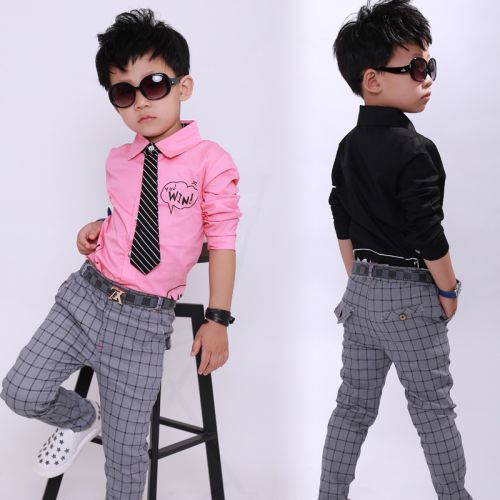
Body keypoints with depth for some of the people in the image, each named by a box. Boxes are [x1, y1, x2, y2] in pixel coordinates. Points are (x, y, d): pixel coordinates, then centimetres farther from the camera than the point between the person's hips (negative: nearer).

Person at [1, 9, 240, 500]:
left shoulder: (210, 160, -9)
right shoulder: (118, 162, 8)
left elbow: (222, 240, -6)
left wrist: (217, 319, -8)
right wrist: (98, 228, 4)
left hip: (145, 317, -4)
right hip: (87, 295, 5)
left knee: (126, 445, 3)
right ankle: (80, 420, 33)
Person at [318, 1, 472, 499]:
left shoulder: (349, 146, 6)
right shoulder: (415, 150, -18)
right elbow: (429, 236, -18)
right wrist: (449, 291, -4)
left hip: (360, 292, 7)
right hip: (410, 296, -7)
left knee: (353, 404, 14)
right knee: (433, 408, 7)